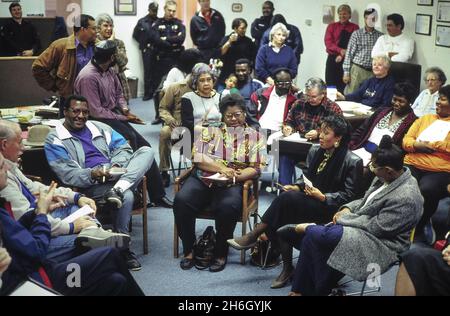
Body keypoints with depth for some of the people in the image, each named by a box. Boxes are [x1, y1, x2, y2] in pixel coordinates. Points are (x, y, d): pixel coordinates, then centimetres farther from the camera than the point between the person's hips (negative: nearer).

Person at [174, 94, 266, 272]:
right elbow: (197, 157, 1)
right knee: (181, 200, -27)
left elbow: (256, 168, 1)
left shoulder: (254, 136, 11)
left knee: (228, 206, -35)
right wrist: (221, 168, -13)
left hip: (233, 184, -2)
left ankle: (221, 254, -12)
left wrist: (236, 176, -18)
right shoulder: (211, 131, 14)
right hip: (203, 179, 2)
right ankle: (189, 250, -8)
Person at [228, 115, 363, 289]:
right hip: (311, 200, 6)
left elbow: (349, 195, -8)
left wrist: (323, 196, -19)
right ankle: (287, 267, -19)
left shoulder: (352, 161, -8)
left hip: (330, 208, -6)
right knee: (281, 217, -27)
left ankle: (253, 235, -18)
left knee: (288, 197, -30)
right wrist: (297, 187, -1)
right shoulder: (315, 151, 11)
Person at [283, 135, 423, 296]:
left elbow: (376, 227, -22)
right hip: (364, 225, 9)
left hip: (380, 243, -9)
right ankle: (300, 290, 1)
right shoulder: (387, 177, 3)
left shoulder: (405, 198, -26)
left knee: (317, 235, -25)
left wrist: (344, 218, -12)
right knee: (310, 238, -7)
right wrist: (347, 209, -1)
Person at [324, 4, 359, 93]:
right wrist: (341, 50, -15)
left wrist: (342, 55, -15)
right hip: (333, 59, 2)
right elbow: (328, 42, 0)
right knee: (331, 86, 0)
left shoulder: (354, 27, 5)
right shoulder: (332, 26, 12)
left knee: (344, 87, -6)